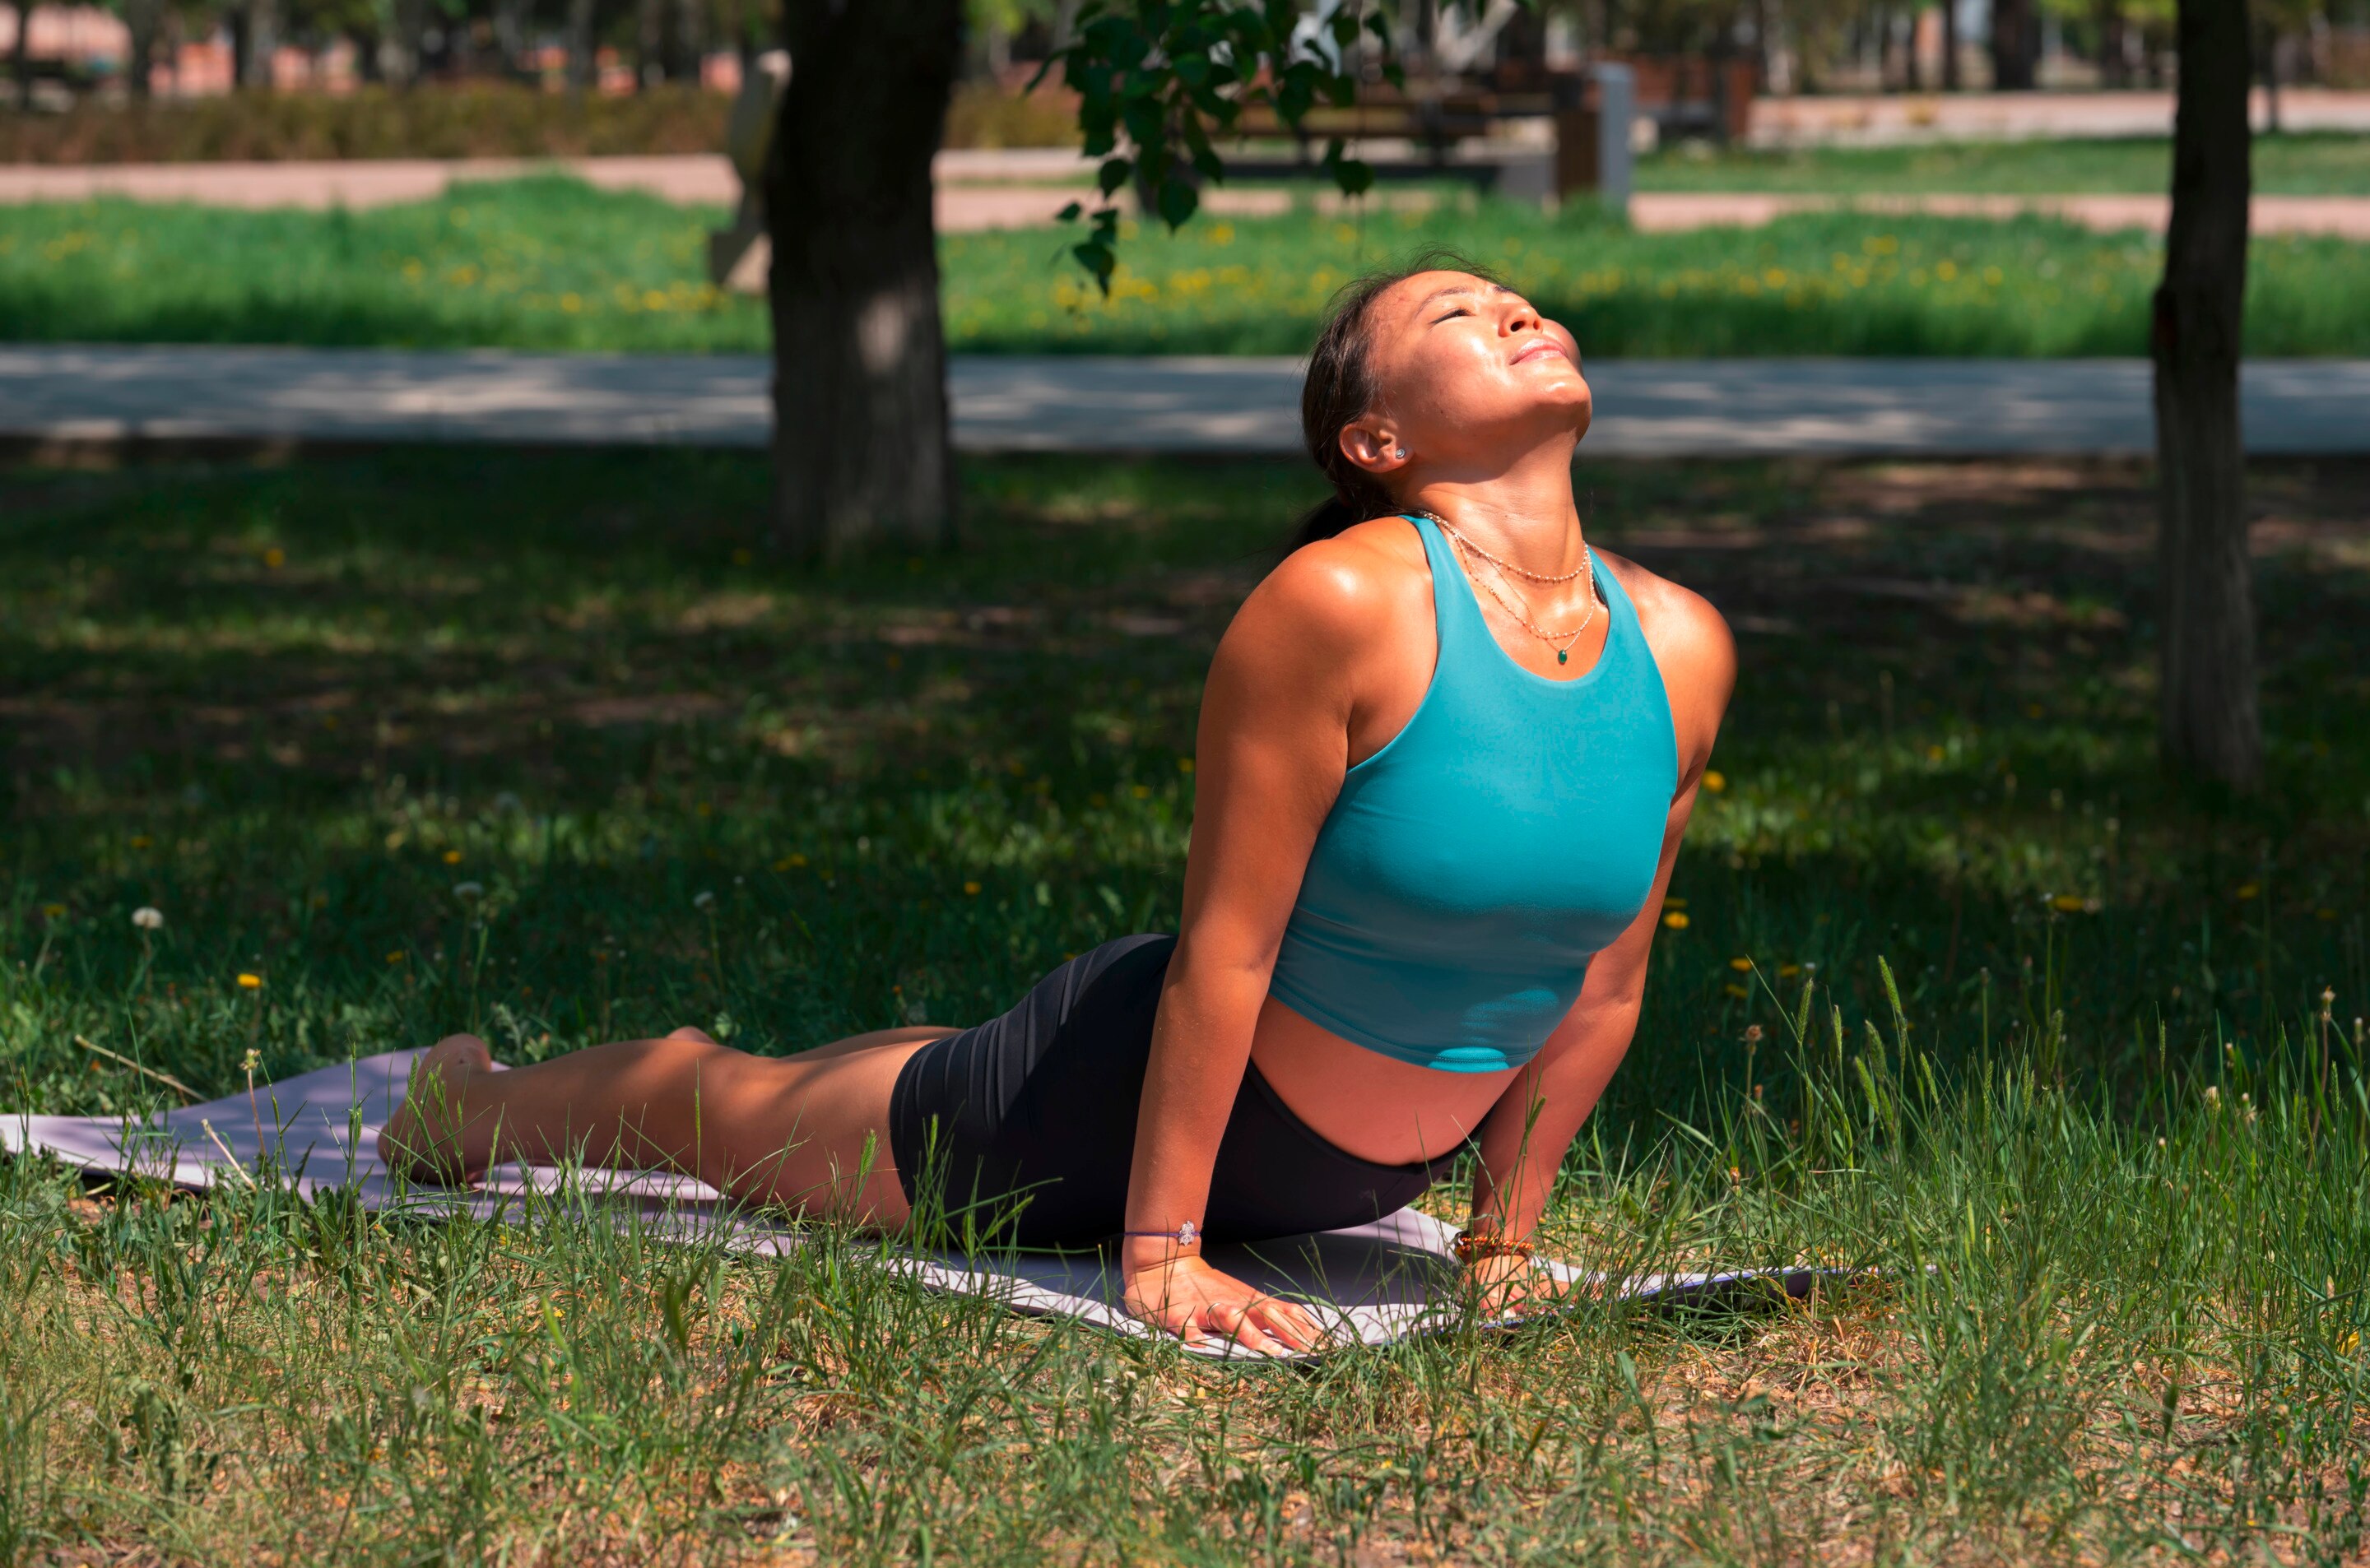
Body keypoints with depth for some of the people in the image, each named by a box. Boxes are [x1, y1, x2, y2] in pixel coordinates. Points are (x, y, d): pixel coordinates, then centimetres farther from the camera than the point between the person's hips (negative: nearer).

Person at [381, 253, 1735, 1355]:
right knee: (729, 1108, 18)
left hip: (1364, 1177, 6)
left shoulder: (1683, 651, -12)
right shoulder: (1338, 605, -30)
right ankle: (467, 1102, 47)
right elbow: (1223, 952, -26)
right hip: (1131, 1096, -6)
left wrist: (1504, 1237, 3)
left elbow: (1604, 987, -1)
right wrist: (1159, 1258, -24)